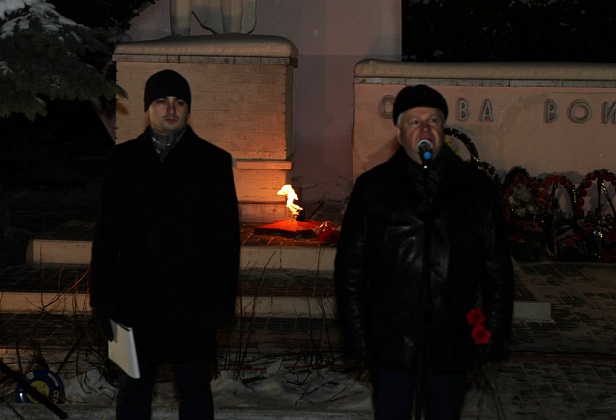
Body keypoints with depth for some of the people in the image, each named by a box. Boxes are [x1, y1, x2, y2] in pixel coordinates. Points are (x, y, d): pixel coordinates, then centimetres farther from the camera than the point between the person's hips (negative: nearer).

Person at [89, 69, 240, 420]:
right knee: (133, 391, 12)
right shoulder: (123, 159, 6)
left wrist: (222, 302, -8)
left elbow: (227, 238, -3)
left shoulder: (213, 161, -1)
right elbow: (106, 233, 7)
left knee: (195, 391, 8)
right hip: (134, 303, 2)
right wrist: (102, 296, 1)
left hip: (192, 306, -2)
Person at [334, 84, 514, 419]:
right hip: (390, 342, -1)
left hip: (451, 343, 1)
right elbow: (350, 269, 1)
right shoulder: (373, 187, 1)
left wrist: (494, 331, 2)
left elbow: (497, 268, 6)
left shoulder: (474, 186, 4)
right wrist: (357, 337, -3)